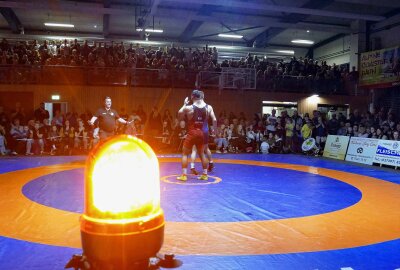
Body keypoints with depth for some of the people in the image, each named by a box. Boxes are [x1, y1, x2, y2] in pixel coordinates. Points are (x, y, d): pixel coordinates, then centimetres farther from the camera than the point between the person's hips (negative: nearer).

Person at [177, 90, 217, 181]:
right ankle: (205, 174, 23)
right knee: (202, 153, 20)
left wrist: (184, 104, 18)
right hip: (202, 133, 4)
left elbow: (179, 114, 8)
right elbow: (214, 120, -4)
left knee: (185, 154, 9)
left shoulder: (188, 108, -10)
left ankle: (184, 175, 5)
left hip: (192, 133, -3)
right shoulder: (208, 107, -2)